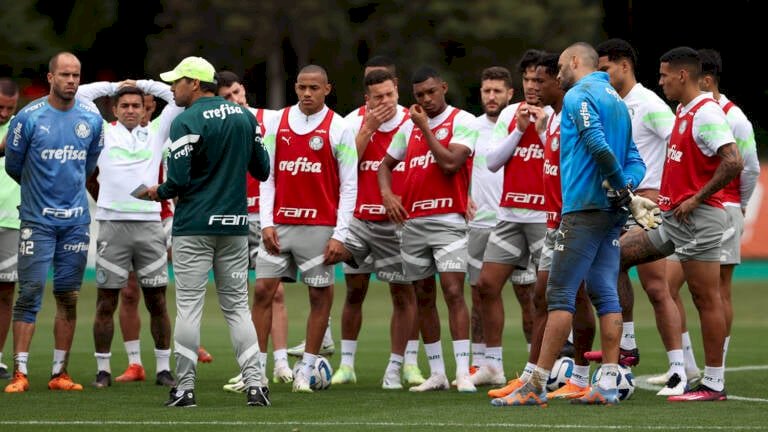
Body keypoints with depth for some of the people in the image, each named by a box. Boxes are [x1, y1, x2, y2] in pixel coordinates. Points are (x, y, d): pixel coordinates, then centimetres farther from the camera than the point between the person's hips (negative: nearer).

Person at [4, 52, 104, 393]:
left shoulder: (92, 118, 3)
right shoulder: (29, 117, -8)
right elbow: (13, 165, 5)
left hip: (76, 220, 3)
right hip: (37, 220, -3)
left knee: (68, 297, 5)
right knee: (30, 293, -7)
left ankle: (60, 373, 10)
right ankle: (19, 373, -6)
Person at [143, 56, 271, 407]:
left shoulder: (187, 122, -11)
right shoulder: (245, 117, 7)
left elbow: (179, 180, -16)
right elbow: (262, 170, 12)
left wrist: (158, 193, 4)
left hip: (194, 225, -5)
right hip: (235, 224, 5)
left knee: (189, 305, -1)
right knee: (237, 305, 8)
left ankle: (185, 388, 0)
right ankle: (255, 384, -1)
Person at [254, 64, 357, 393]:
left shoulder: (338, 129, -2)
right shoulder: (277, 123, 7)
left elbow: (349, 185, -3)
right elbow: (267, 175, 10)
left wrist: (340, 234, -8)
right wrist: (266, 223, 1)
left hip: (319, 227, -3)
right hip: (279, 225, 3)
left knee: (320, 296, 1)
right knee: (263, 291, -2)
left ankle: (305, 372, 9)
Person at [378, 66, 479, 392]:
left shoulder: (463, 122, -3)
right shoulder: (409, 126, 14)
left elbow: (450, 163, -17)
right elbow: (386, 164, 22)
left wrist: (425, 128, -10)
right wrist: (387, 194, 3)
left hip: (448, 220, -6)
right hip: (413, 221, 6)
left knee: (453, 291, -15)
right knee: (423, 297, 8)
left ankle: (463, 373, -17)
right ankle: (436, 374, 14)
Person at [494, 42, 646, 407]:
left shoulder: (579, 95, -7)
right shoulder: (615, 99, 20)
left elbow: (598, 145, -21)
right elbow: (634, 159, 18)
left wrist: (622, 185, -11)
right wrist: (628, 186, 0)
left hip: (584, 208, -8)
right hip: (612, 212, 8)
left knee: (560, 295, -8)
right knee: (605, 294, 6)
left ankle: (537, 385, -9)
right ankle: (608, 384, 2)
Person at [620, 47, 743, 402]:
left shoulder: (706, 113, -15)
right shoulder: (683, 112, 15)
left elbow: (733, 162, -25)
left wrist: (695, 199, -20)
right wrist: (669, 197, 16)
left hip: (698, 217, -11)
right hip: (673, 217, 11)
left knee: (706, 298, -6)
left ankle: (714, 383, -3)